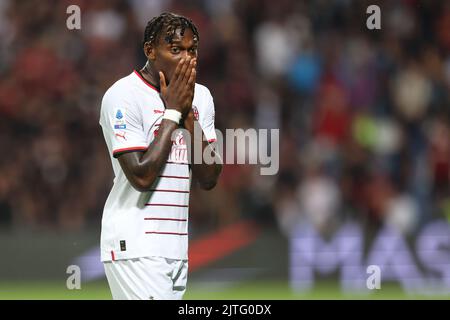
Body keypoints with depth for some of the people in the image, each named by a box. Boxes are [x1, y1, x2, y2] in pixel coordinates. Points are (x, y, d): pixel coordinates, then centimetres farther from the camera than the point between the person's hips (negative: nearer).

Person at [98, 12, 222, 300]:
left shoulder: (200, 96, 12)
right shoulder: (124, 95, -9)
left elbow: (209, 179, 5)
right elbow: (142, 177, -17)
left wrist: (188, 112, -4)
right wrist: (172, 112, -11)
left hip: (177, 248, 7)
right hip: (135, 245, -7)